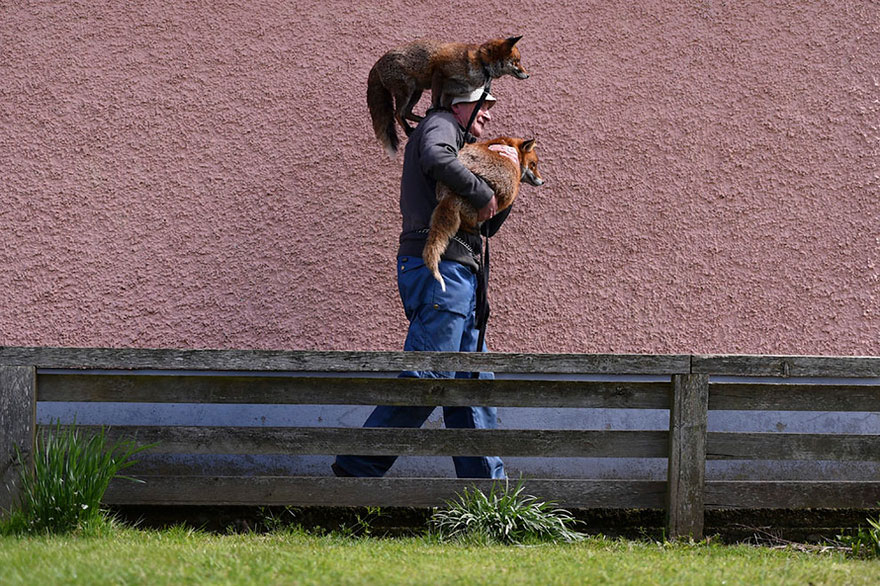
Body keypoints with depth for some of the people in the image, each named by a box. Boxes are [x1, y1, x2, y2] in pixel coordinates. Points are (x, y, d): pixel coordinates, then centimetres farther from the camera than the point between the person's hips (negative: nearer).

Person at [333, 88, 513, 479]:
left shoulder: (466, 149, 31)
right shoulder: (440, 124, 4)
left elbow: (486, 226, 29)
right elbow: (437, 158, -22)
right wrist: (482, 193, -14)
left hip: (458, 274, 10)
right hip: (438, 266, -10)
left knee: (474, 382, 8)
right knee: (427, 379, -16)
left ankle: (486, 484, 9)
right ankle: (357, 468, -13)